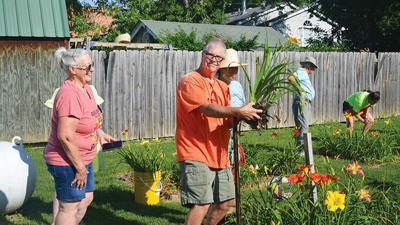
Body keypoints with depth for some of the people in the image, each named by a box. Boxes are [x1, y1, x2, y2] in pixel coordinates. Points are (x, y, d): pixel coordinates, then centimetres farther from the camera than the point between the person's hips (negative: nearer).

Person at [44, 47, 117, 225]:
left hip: (82, 159, 10)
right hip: (68, 162, -10)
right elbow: (65, 136, -29)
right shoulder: (69, 94, -25)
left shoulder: (85, 89, 5)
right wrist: (80, 168, -23)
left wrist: (100, 134, 7)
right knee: (70, 207, 2)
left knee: (86, 198, 21)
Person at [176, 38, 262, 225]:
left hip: (219, 155, 8)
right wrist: (238, 112, -29)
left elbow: (227, 120, 12)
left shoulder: (222, 87, 16)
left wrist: (242, 117, -9)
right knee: (202, 204, -16)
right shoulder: (190, 81, -8)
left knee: (225, 202, 15)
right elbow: (207, 108, -22)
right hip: (196, 154, -8)